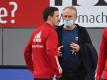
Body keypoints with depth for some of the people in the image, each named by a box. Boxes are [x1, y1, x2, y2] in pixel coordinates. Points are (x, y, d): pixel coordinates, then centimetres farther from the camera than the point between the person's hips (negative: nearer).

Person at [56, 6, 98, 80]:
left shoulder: (82, 31, 4)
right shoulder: (57, 32, 3)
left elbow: (91, 50, 2)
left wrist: (80, 49, -16)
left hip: (80, 72, 0)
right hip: (63, 73, 0)